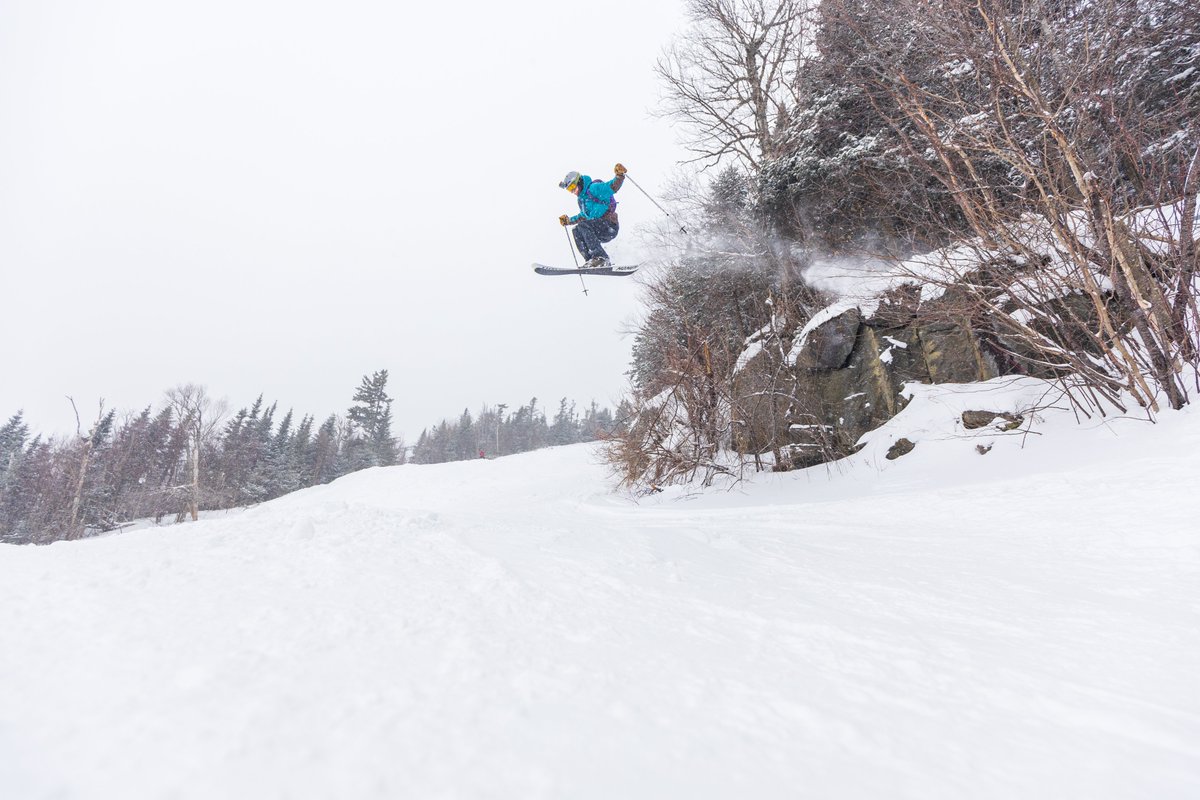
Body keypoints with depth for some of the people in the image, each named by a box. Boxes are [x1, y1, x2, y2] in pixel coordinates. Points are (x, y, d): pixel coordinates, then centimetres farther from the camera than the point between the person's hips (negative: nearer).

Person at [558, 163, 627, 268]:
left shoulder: (594, 188, -7)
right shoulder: (581, 199, 19)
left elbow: (613, 187, -21)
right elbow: (583, 216, 35)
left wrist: (619, 176, -39)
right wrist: (569, 221, 34)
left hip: (610, 227, -9)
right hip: (600, 231, 9)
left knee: (583, 225, -22)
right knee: (576, 231, 4)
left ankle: (602, 258, -30)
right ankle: (591, 260, -9)